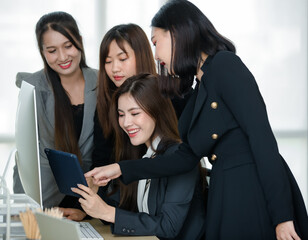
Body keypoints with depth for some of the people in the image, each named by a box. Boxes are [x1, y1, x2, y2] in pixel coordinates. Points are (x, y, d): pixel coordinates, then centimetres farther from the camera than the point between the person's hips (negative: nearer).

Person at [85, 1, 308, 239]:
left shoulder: (225, 64, -9)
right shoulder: (199, 92, 18)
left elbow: (262, 137, -16)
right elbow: (186, 156, 16)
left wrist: (281, 216, -21)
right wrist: (121, 169, 12)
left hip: (260, 197, -8)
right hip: (227, 201, 8)